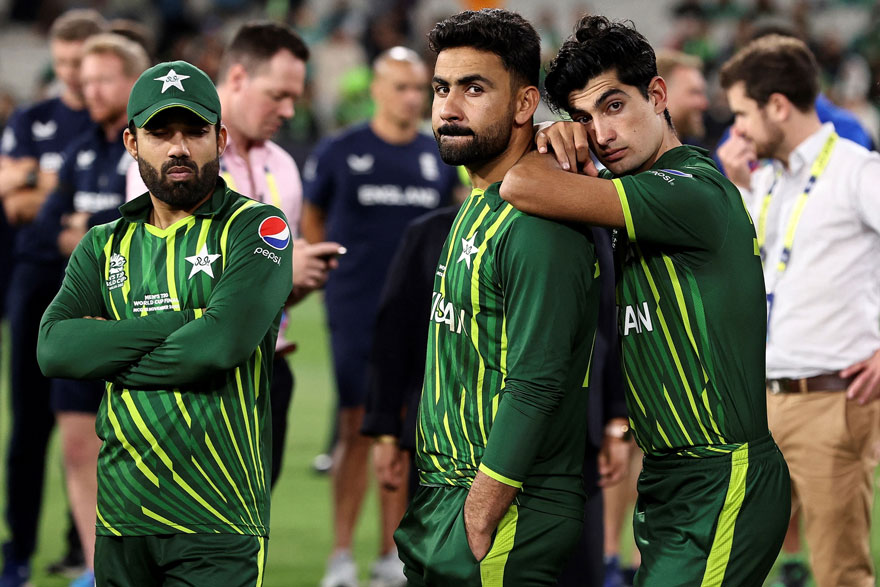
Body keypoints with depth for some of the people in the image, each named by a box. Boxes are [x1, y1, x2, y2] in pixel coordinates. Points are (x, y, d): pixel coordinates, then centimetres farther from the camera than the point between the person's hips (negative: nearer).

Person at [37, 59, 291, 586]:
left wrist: (107, 353, -4)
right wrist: (181, 325, -12)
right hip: (120, 520, 5)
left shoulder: (255, 229, -1)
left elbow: (220, 345, -17)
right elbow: (54, 349, -4)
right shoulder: (105, 246, 13)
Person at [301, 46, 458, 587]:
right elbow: (312, 221, 9)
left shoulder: (441, 157, 8)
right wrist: (330, 270, 0)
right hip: (357, 313, -3)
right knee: (358, 429, -5)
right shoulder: (340, 152, -1)